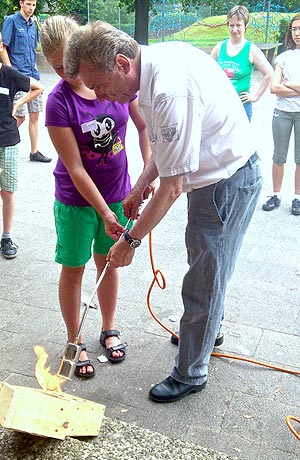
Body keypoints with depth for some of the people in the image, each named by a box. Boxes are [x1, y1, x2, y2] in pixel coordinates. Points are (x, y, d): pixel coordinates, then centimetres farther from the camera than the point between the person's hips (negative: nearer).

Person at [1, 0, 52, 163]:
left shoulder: (32, 24, 14)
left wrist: (34, 69, 14)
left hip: (33, 76, 7)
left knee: (35, 115, 8)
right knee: (20, 116, -8)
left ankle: (34, 152, 16)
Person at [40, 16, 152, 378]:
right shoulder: (58, 102, -19)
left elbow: (144, 127, 3)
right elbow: (75, 169, -19)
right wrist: (105, 212, -21)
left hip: (118, 193, 3)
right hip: (76, 200, -3)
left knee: (109, 263, 17)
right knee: (73, 269, 8)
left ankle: (109, 329, 38)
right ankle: (74, 342, 28)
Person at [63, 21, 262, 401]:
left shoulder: (169, 91, -33)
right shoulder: (158, 57, -2)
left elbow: (172, 188, -27)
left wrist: (132, 239, -16)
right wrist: (140, 186, 8)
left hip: (227, 183, -10)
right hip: (217, 173, 10)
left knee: (203, 282, 3)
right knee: (204, 265, 26)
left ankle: (190, 374, 22)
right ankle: (207, 329, 51)